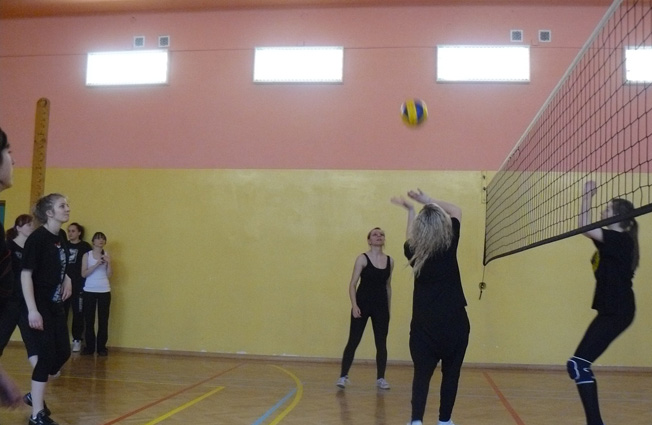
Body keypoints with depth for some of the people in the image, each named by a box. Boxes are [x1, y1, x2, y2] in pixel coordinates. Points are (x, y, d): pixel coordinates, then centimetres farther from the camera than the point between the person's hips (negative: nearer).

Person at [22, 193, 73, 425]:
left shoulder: (62, 236, 6)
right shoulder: (37, 238, -17)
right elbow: (26, 274, -20)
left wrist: (67, 280, 2)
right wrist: (32, 310, -24)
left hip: (56, 305, 8)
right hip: (40, 306, -8)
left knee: (63, 352, 10)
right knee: (47, 354, -6)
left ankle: (34, 395, 30)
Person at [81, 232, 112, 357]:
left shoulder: (106, 255, 5)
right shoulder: (87, 255, 1)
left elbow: (109, 275, 1)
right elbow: (83, 274, -8)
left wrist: (108, 263, -14)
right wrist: (96, 264, -18)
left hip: (104, 291, 1)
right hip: (89, 291, -1)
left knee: (103, 320, 1)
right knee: (89, 320, 2)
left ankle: (101, 347, 7)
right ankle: (89, 346, 11)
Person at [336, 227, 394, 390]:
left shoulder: (390, 261, 5)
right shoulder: (362, 259, -7)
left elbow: (388, 286, 14)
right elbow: (352, 284, -8)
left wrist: (388, 308, 14)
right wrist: (354, 305, -17)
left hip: (381, 306, 4)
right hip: (362, 304, -3)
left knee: (381, 343, 7)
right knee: (353, 341, 1)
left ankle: (380, 378, 18)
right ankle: (343, 376, 9)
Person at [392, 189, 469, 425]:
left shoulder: (413, 250, -2)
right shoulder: (449, 246, -7)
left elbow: (410, 238, 25)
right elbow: (456, 211, 9)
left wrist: (411, 211, 33)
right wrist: (428, 201, 12)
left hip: (424, 323, 2)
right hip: (454, 322, -1)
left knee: (422, 374, 7)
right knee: (450, 374, 13)